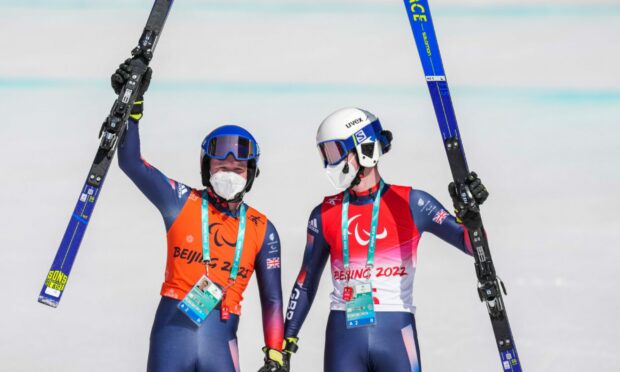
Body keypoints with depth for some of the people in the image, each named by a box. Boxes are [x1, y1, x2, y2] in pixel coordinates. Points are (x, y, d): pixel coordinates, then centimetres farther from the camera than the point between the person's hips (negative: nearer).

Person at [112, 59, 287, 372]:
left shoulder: (261, 229, 7)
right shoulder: (181, 203, 4)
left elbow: (272, 300, 9)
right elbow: (130, 162, -3)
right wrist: (133, 104, -12)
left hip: (220, 343, 1)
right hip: (171, 334, -1)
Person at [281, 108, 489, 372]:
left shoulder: (410, 204, -1)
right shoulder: (325, 214, 7)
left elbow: (471, 245, -1)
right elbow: (306, 282, 16)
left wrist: (470, 213, -21)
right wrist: (286, 342, 15)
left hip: (396, 335, -2)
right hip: (343, 338, 2)